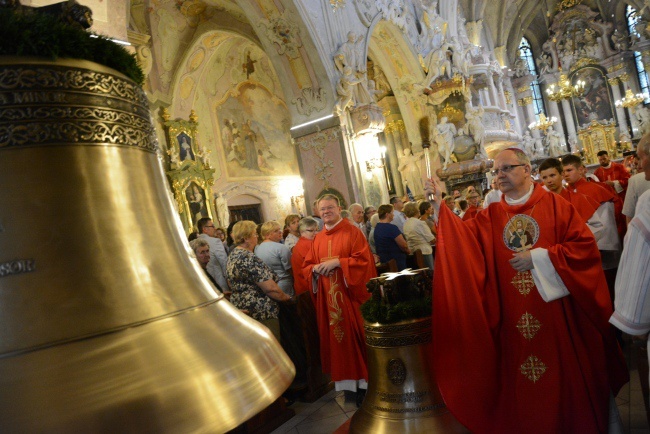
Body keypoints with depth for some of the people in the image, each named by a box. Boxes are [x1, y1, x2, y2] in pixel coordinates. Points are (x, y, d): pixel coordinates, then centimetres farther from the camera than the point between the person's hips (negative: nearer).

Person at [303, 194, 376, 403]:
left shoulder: (352, 232, -3)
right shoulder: (318, 239, 11)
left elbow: (363, 260, -12)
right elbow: (307, 266, 12)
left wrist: (337, 263, -20)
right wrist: (316, 268, -11)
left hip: (351, 294, -4)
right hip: (328, 298, 5)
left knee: (357, 336, 1)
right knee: (337, 338, 8)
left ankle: (366, 380, 16)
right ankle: (350, 381, 21)